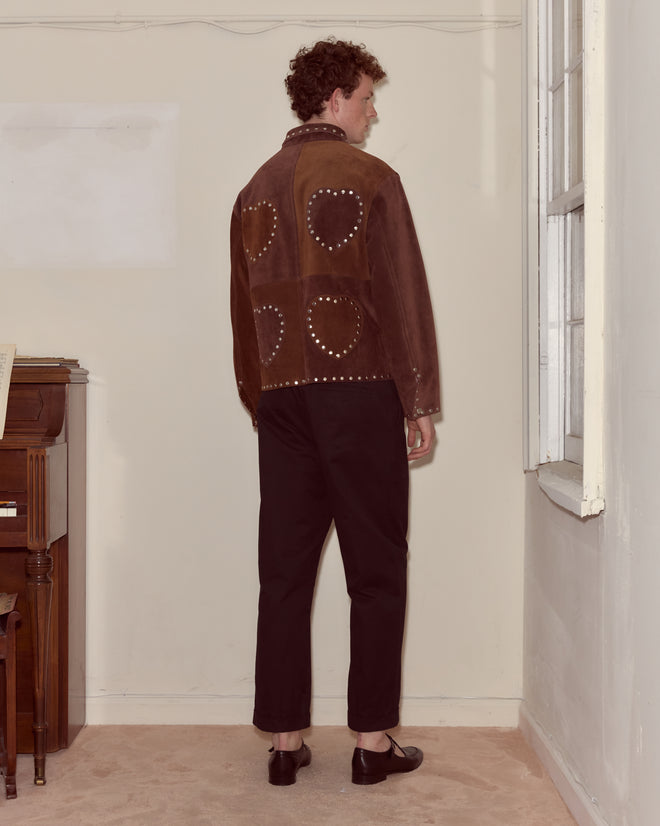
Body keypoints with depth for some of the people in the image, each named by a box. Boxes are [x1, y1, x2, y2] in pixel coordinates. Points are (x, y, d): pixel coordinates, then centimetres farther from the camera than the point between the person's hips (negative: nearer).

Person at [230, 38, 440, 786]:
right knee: (375, 573, 4)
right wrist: (421, 402, -1)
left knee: (284, 574, 7)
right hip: (360, 394, -5)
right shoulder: (369, 178, -3)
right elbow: (403, 297, -7)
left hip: (283, 399, 5)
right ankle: (373, 739, 8)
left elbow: (243, 310, 15)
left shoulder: (257, 189, 13)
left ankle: (284, 739, 12)